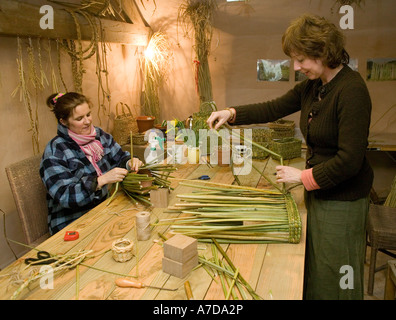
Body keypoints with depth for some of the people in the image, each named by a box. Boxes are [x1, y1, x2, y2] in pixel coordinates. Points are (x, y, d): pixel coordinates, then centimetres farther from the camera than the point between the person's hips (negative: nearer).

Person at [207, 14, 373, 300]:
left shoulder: (352, 91, -22)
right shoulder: (311, 86, 3)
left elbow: (349, 161, -25)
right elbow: (273, 109, 10)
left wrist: (303, 177, -16)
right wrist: (232, 114, -1)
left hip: (342, 199, -8)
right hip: (317, 193, 8)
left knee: (335, 281, 9)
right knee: (312, 272, 21)